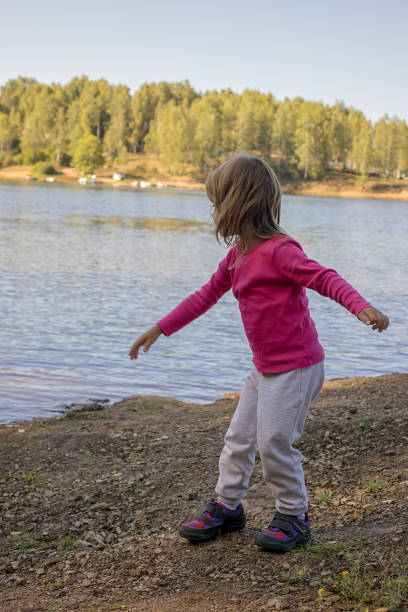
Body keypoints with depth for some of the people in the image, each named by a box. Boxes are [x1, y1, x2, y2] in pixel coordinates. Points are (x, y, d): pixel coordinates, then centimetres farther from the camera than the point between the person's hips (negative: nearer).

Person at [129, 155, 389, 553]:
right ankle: (226, 507, 31)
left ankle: (293, 517, 14)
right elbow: (206, 295, 19)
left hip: (297, 366, -9)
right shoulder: (237, 255, 9)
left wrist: (362, 307, -44)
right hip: (264, 368, 9)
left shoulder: (279, 250, -19)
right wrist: (160, 329, 22)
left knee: (274, 442, -6)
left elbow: (324, 278, -27)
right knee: (239, 437, 14)